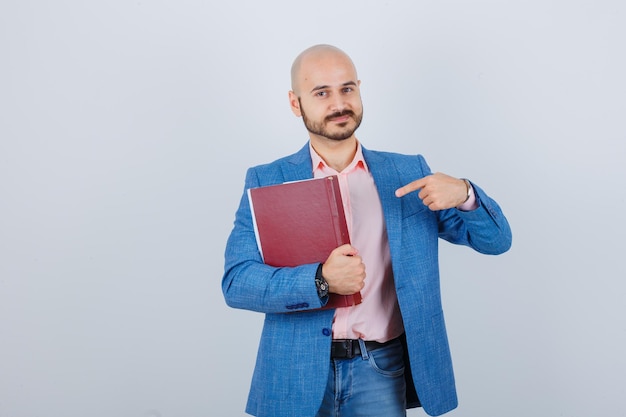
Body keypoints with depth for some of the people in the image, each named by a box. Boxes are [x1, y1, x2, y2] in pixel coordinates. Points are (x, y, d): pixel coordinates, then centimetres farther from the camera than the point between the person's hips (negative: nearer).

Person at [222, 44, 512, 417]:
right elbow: (236, 282, -11)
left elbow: (496, 240, 3)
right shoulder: (267, 181, -1)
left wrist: (464, 195, -18)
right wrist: (320, 280, -26)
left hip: (380, 371, 1)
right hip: (298, 373, 0)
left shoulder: (409, 173, 4)